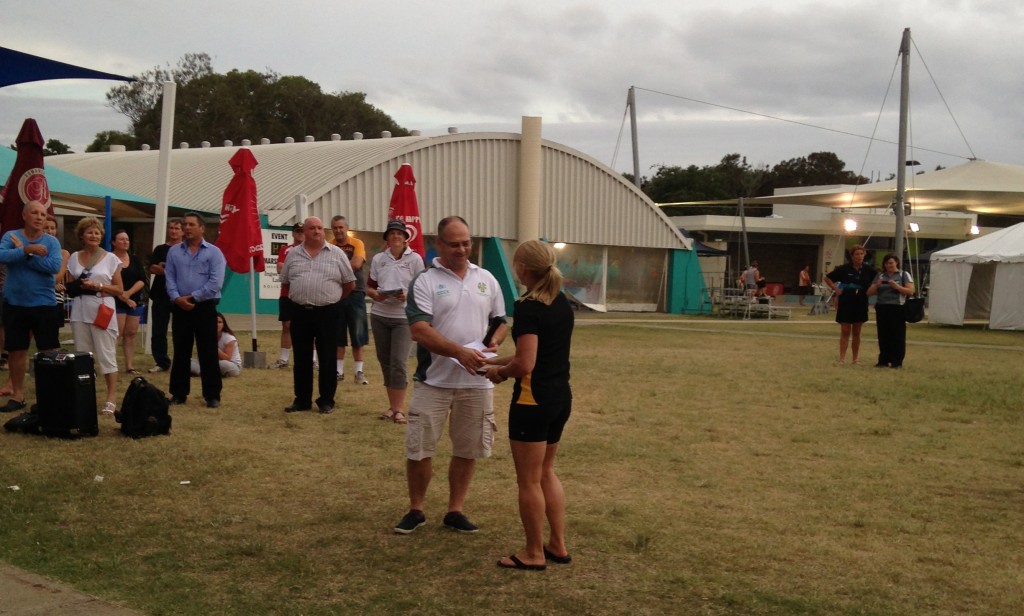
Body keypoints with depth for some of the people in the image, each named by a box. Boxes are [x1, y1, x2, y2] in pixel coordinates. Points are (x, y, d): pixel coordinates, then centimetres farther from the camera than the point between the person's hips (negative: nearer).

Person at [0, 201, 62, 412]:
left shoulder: (52, 241, -2)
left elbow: (54, 267, -17)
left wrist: (24, 254, -16)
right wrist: (28, 250, -27)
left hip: (44, 303, -1)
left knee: (48, 351, 1)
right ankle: (17, 395, 21)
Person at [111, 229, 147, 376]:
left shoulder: (135, 259, 9)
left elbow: (142, 280, 2)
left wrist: (129, 293, -13)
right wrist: (124, 298, -12)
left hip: (136, 300, 5)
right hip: (117, 302, -5)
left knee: (131, 333, 6)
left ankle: (129, 365, 10)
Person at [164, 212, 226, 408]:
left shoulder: (214, 252, -1)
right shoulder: (174, 252, 9)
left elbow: (216, 283, -10)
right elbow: (169, 278, 3)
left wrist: (192, 297, -12)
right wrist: (177, 298, -14)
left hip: (205, 307, -3)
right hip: (180, 308, 3)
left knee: (208, 353, -1)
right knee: (180, 352, 9)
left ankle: (212, 395, 5)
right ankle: (178, 393, 17)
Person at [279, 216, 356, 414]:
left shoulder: (336, 254, 0)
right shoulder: (293, 254, 7)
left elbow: (350, 283, 5)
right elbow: (285, 282, 16)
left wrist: (332, 298, 10)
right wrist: (301, 297, 12)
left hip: (328, 313, -2)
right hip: (300, 312, 2)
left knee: (328, 358, 2)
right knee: (301, 358, 8)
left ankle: (326, 401, 11)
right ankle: (302, 399, 17)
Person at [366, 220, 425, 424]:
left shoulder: (415, 259, 0)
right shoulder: (378, 259, 8)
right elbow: (369, 287, 11)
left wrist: (408, 296, -19)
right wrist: (376, 295, -11)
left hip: (403, 317, -4)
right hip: (379, 315, 4)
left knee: (399, 362, -10)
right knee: (385, 361, 8)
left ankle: (399, 409, -4)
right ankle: (392, 405, 17)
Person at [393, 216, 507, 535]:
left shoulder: (486, 279, 9)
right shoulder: (425, 281, -6)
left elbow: (499, 321, 16)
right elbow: (419, 330, -16)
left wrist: (494, 342, -7)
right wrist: (460, 352, -26)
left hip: (476, 381, 3)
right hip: (434, 380, -3)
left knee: (467, 450, 10)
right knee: (419, 449, 2)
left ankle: (455, 511, 24)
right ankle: (416, 510, 20)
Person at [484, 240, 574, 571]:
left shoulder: (528, 308, -19)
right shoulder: (562, 303, 7)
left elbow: (525, 364, -24)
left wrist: (500, 371, -4)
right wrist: (501, 360, 14)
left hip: (533, 400, -9)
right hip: (562, 396, 9)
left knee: (528, 480, 6)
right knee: (545, 471, 22)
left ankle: (534, 553, 17)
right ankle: (558, 546, 26)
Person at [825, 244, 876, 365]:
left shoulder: (868, 270, 0)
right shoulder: (844, 269, -6)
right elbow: (827, 278, 2)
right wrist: (836, 289, -5)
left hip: (861, 304, 2)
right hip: (846, 304, -2)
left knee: (856, 333, 9)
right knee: (845, 332, -1)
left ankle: (855, 359, 16)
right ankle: (842, 358, 0)